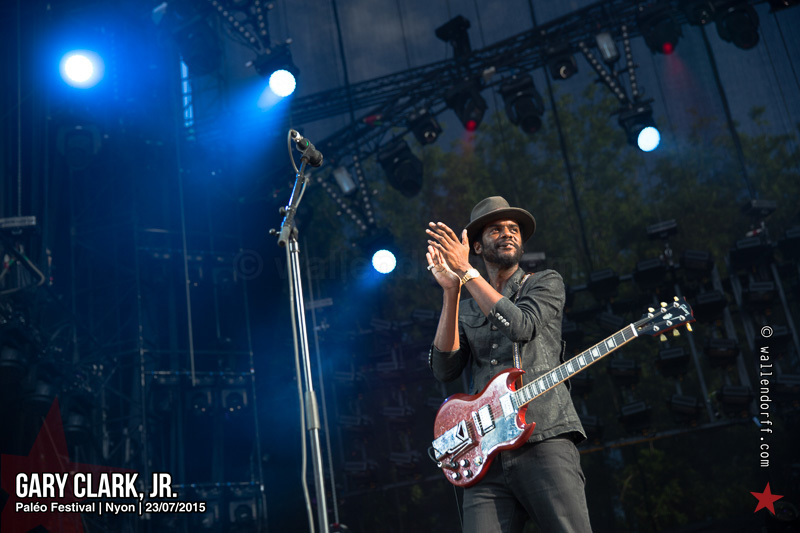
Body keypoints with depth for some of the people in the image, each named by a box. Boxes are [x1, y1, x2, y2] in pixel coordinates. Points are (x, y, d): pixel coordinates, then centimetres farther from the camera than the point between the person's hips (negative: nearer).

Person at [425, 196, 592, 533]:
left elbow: (521, 326, -8)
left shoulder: (545, 283, 14)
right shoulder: (465, 310, 22)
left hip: (545, 439, -2)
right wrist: (451, 291, -4)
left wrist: (465, 272, -6)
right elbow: (444, 370, 3)